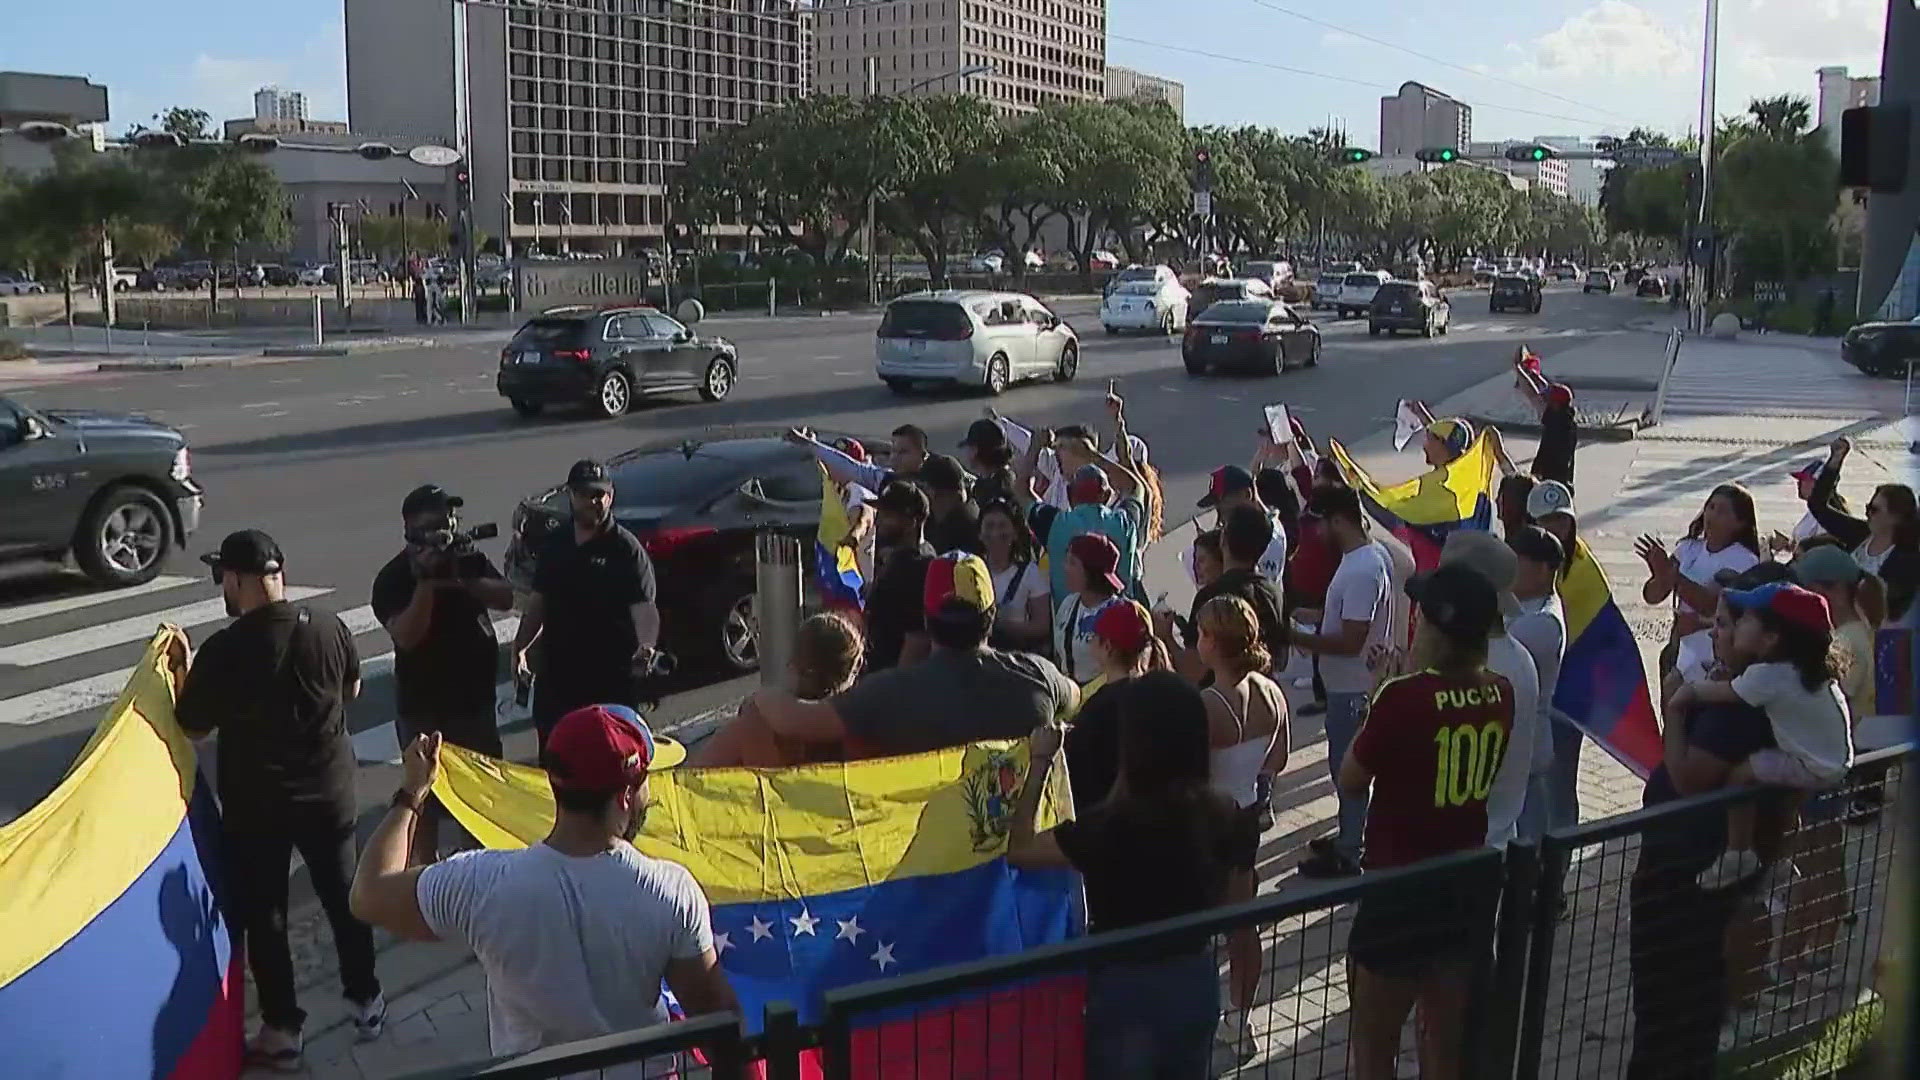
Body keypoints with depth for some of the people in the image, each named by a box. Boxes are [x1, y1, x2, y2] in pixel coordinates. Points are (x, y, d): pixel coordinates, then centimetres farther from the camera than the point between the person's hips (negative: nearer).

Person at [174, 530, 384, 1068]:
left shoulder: (222, 649, -21)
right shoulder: (331, 627, -11)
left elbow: (192, 727, -8)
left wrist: (179, 669, 5)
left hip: (254, 803, -3)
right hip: (330, 791, 3)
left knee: (262, 913, 12)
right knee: (344, 895, 19)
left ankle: (281, 1030, 20)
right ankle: (366, 1002, 33)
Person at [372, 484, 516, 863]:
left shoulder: (470, 560, 4)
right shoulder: (393, 579, -12)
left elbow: (505, 599, -9)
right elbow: (407, 636, -24)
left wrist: (462, 580, -23)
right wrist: (426, 582, -30)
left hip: (476, 697, 5)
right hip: (424, 706, -5)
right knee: (428, 793, 3)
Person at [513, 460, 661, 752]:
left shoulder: (626, 549, -9)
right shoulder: (554, 544, 10)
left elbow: (644, 608, -16)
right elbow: (539, 602, 18)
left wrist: (646, 646, -34)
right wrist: (520, 646, 7)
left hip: (609, 678, -6)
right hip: (555, 675, 6)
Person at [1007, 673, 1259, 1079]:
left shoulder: (1115, 825, -26)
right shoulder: (1223, 814, -8)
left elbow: (1018, 849, -15)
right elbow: (1223, 906, 5)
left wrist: (1039, 764, -9)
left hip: (1128, 988, -5)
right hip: (1196, 980, 5)